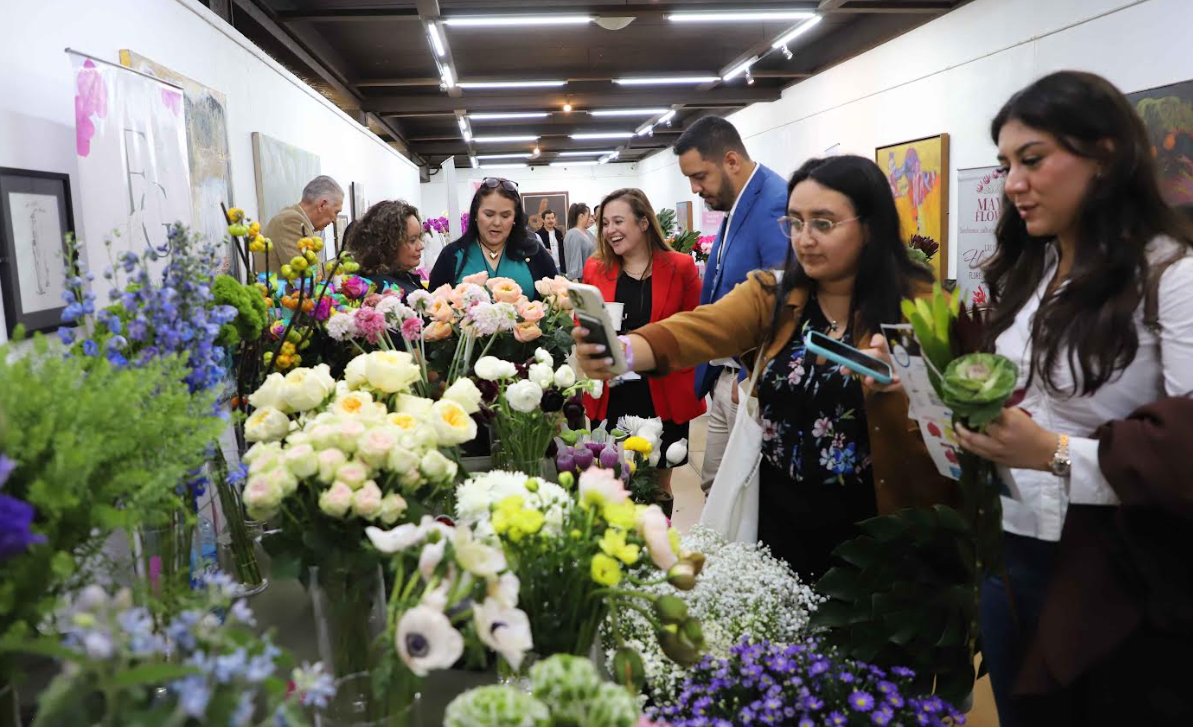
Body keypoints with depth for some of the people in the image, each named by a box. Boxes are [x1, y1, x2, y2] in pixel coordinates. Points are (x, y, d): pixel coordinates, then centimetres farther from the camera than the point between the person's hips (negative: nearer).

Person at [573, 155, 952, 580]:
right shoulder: (771, 295, -3)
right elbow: (697, 331, -19)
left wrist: (894, 387, -31)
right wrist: (622, 352, -38)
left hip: (874, 528, -2)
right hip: (777, 514, 3)